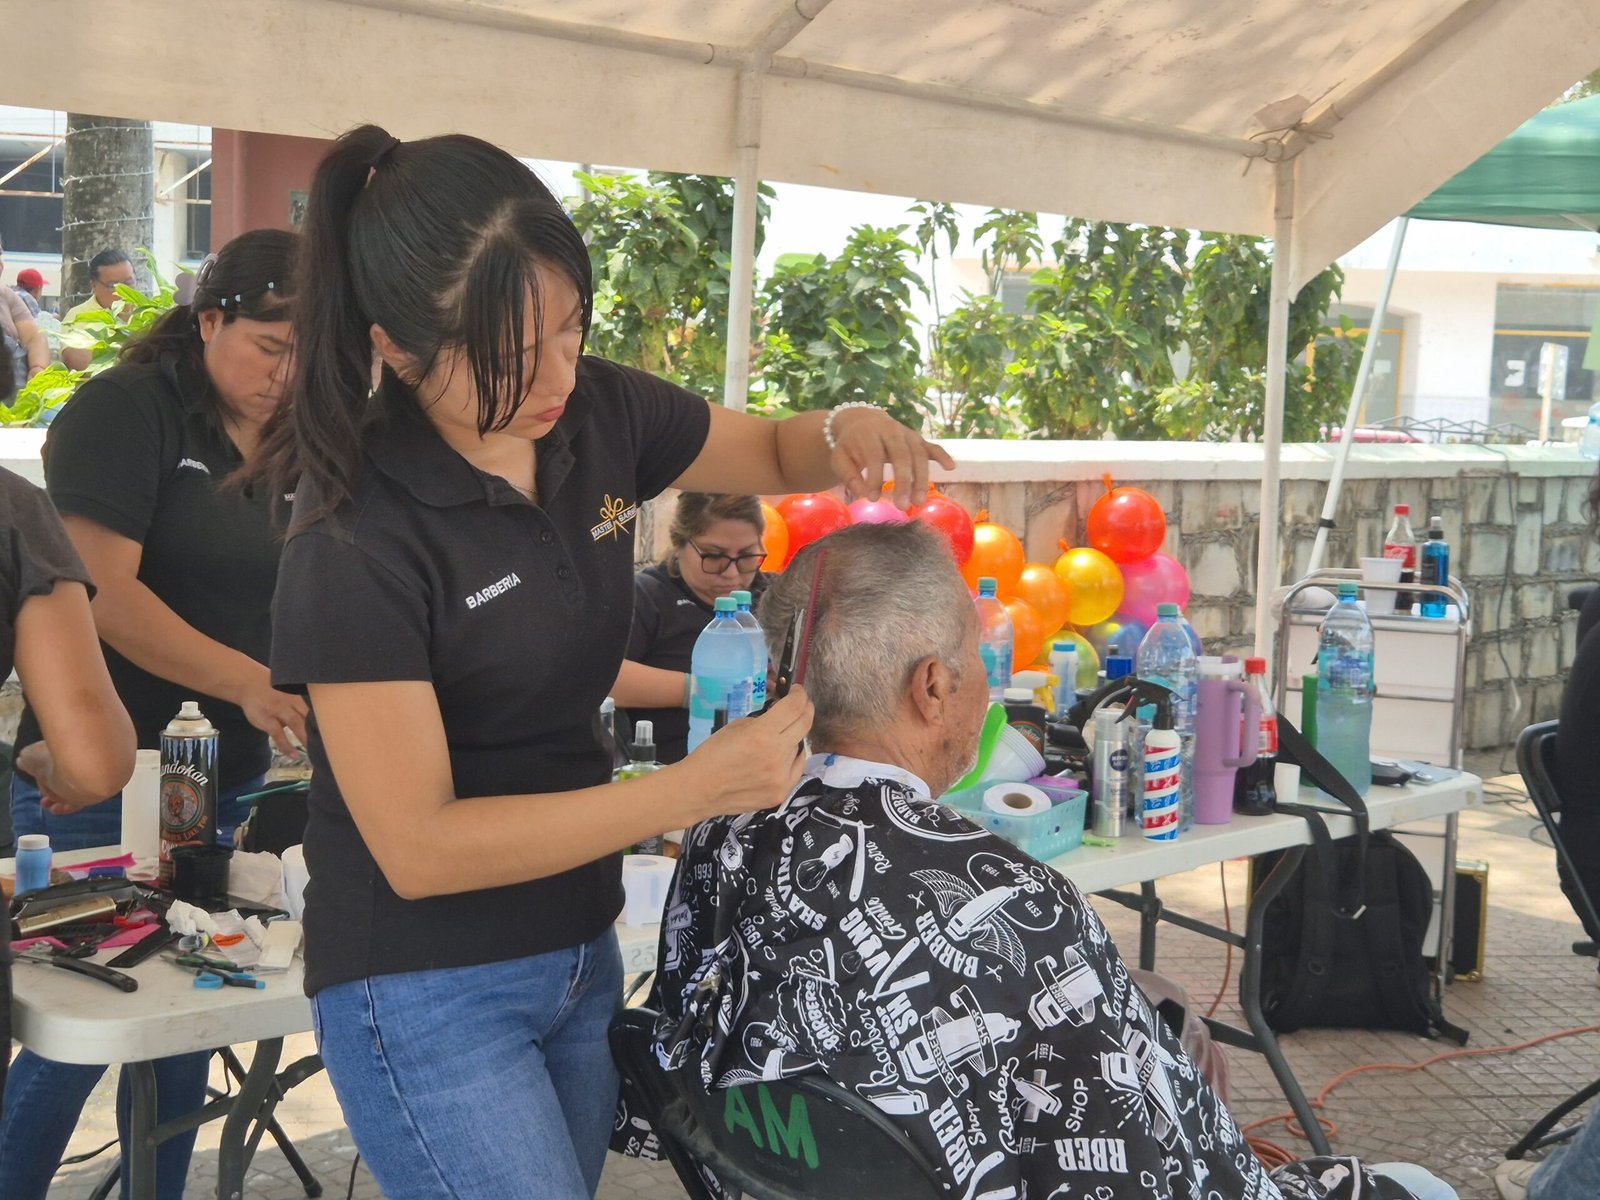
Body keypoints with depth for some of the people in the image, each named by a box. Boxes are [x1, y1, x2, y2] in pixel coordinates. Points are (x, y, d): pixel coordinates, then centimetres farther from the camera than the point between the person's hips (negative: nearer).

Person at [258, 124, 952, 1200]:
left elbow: (775, 454, 13)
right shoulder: (356, 538, -23)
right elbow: (417, 847, -21)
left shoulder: (599, 413, -5)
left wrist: (849, 431, -11)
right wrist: (694, 789, -26)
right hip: (429, 990, -6)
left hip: (580, 945, 6)